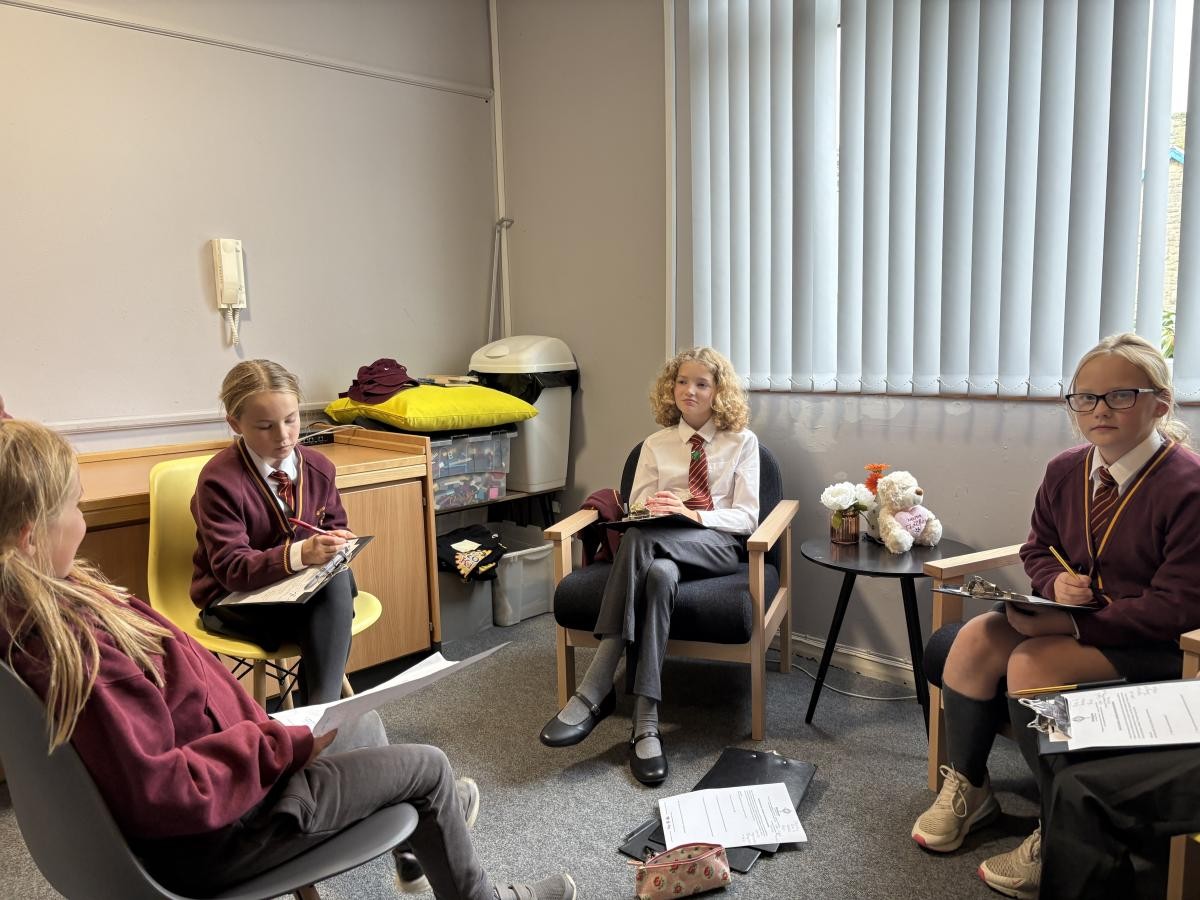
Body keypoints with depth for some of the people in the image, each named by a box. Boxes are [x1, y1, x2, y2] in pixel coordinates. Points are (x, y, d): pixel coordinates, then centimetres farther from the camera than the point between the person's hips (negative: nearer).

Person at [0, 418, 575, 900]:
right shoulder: (70, 648, -36)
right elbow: (155, 793, -34)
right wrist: (285, 744, -24)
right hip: (210, 838, -9)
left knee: (363, 722, 25)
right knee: (429, 766, 4)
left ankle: (419, 843, 51)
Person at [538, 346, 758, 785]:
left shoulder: (742, 442, 10)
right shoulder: (656, 444, 18)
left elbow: (746, 517, 0)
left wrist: (693, 513, -19)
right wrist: (652, 508, -14)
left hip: (719, 544, -2)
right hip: (662, 545, 3)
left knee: (640, 538, -36)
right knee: (658, 573, -39)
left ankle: (596, 690, -39)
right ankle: (645, 723, -40)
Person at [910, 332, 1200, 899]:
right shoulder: (1065, 471, 3)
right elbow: (1038, 548, 15)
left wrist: (1075, 621, -26)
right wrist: (1055, 582, -9)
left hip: (1151, 644, -7)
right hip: (1069, 616, 7)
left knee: (1031, 665, -28)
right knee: (974, 641, -15)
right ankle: (965, 788, 4)